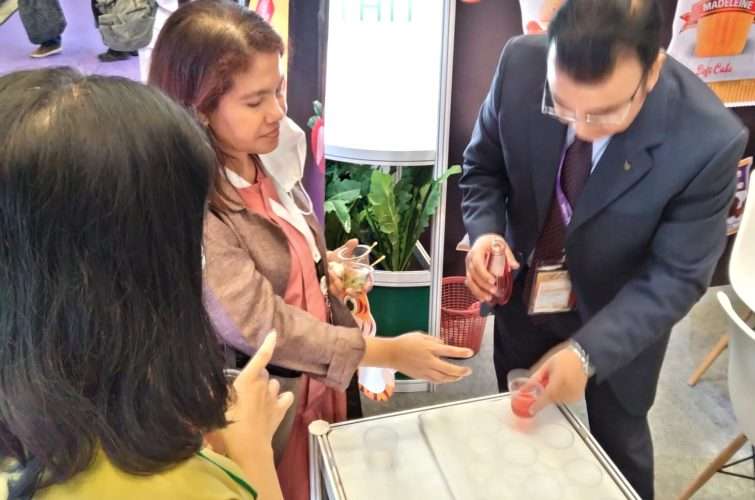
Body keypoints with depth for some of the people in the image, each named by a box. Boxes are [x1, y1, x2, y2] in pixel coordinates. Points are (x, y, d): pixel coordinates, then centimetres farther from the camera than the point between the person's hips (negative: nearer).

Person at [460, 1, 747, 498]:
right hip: (524, 297, 3)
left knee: (617, 445, 22)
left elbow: (675, 275, -23)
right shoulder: (522, 63, -23)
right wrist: (485, 231, -26)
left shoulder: (708, 141, -31)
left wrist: (585, 353, -33)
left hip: (618, 318, -2)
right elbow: (484, 165, -7)